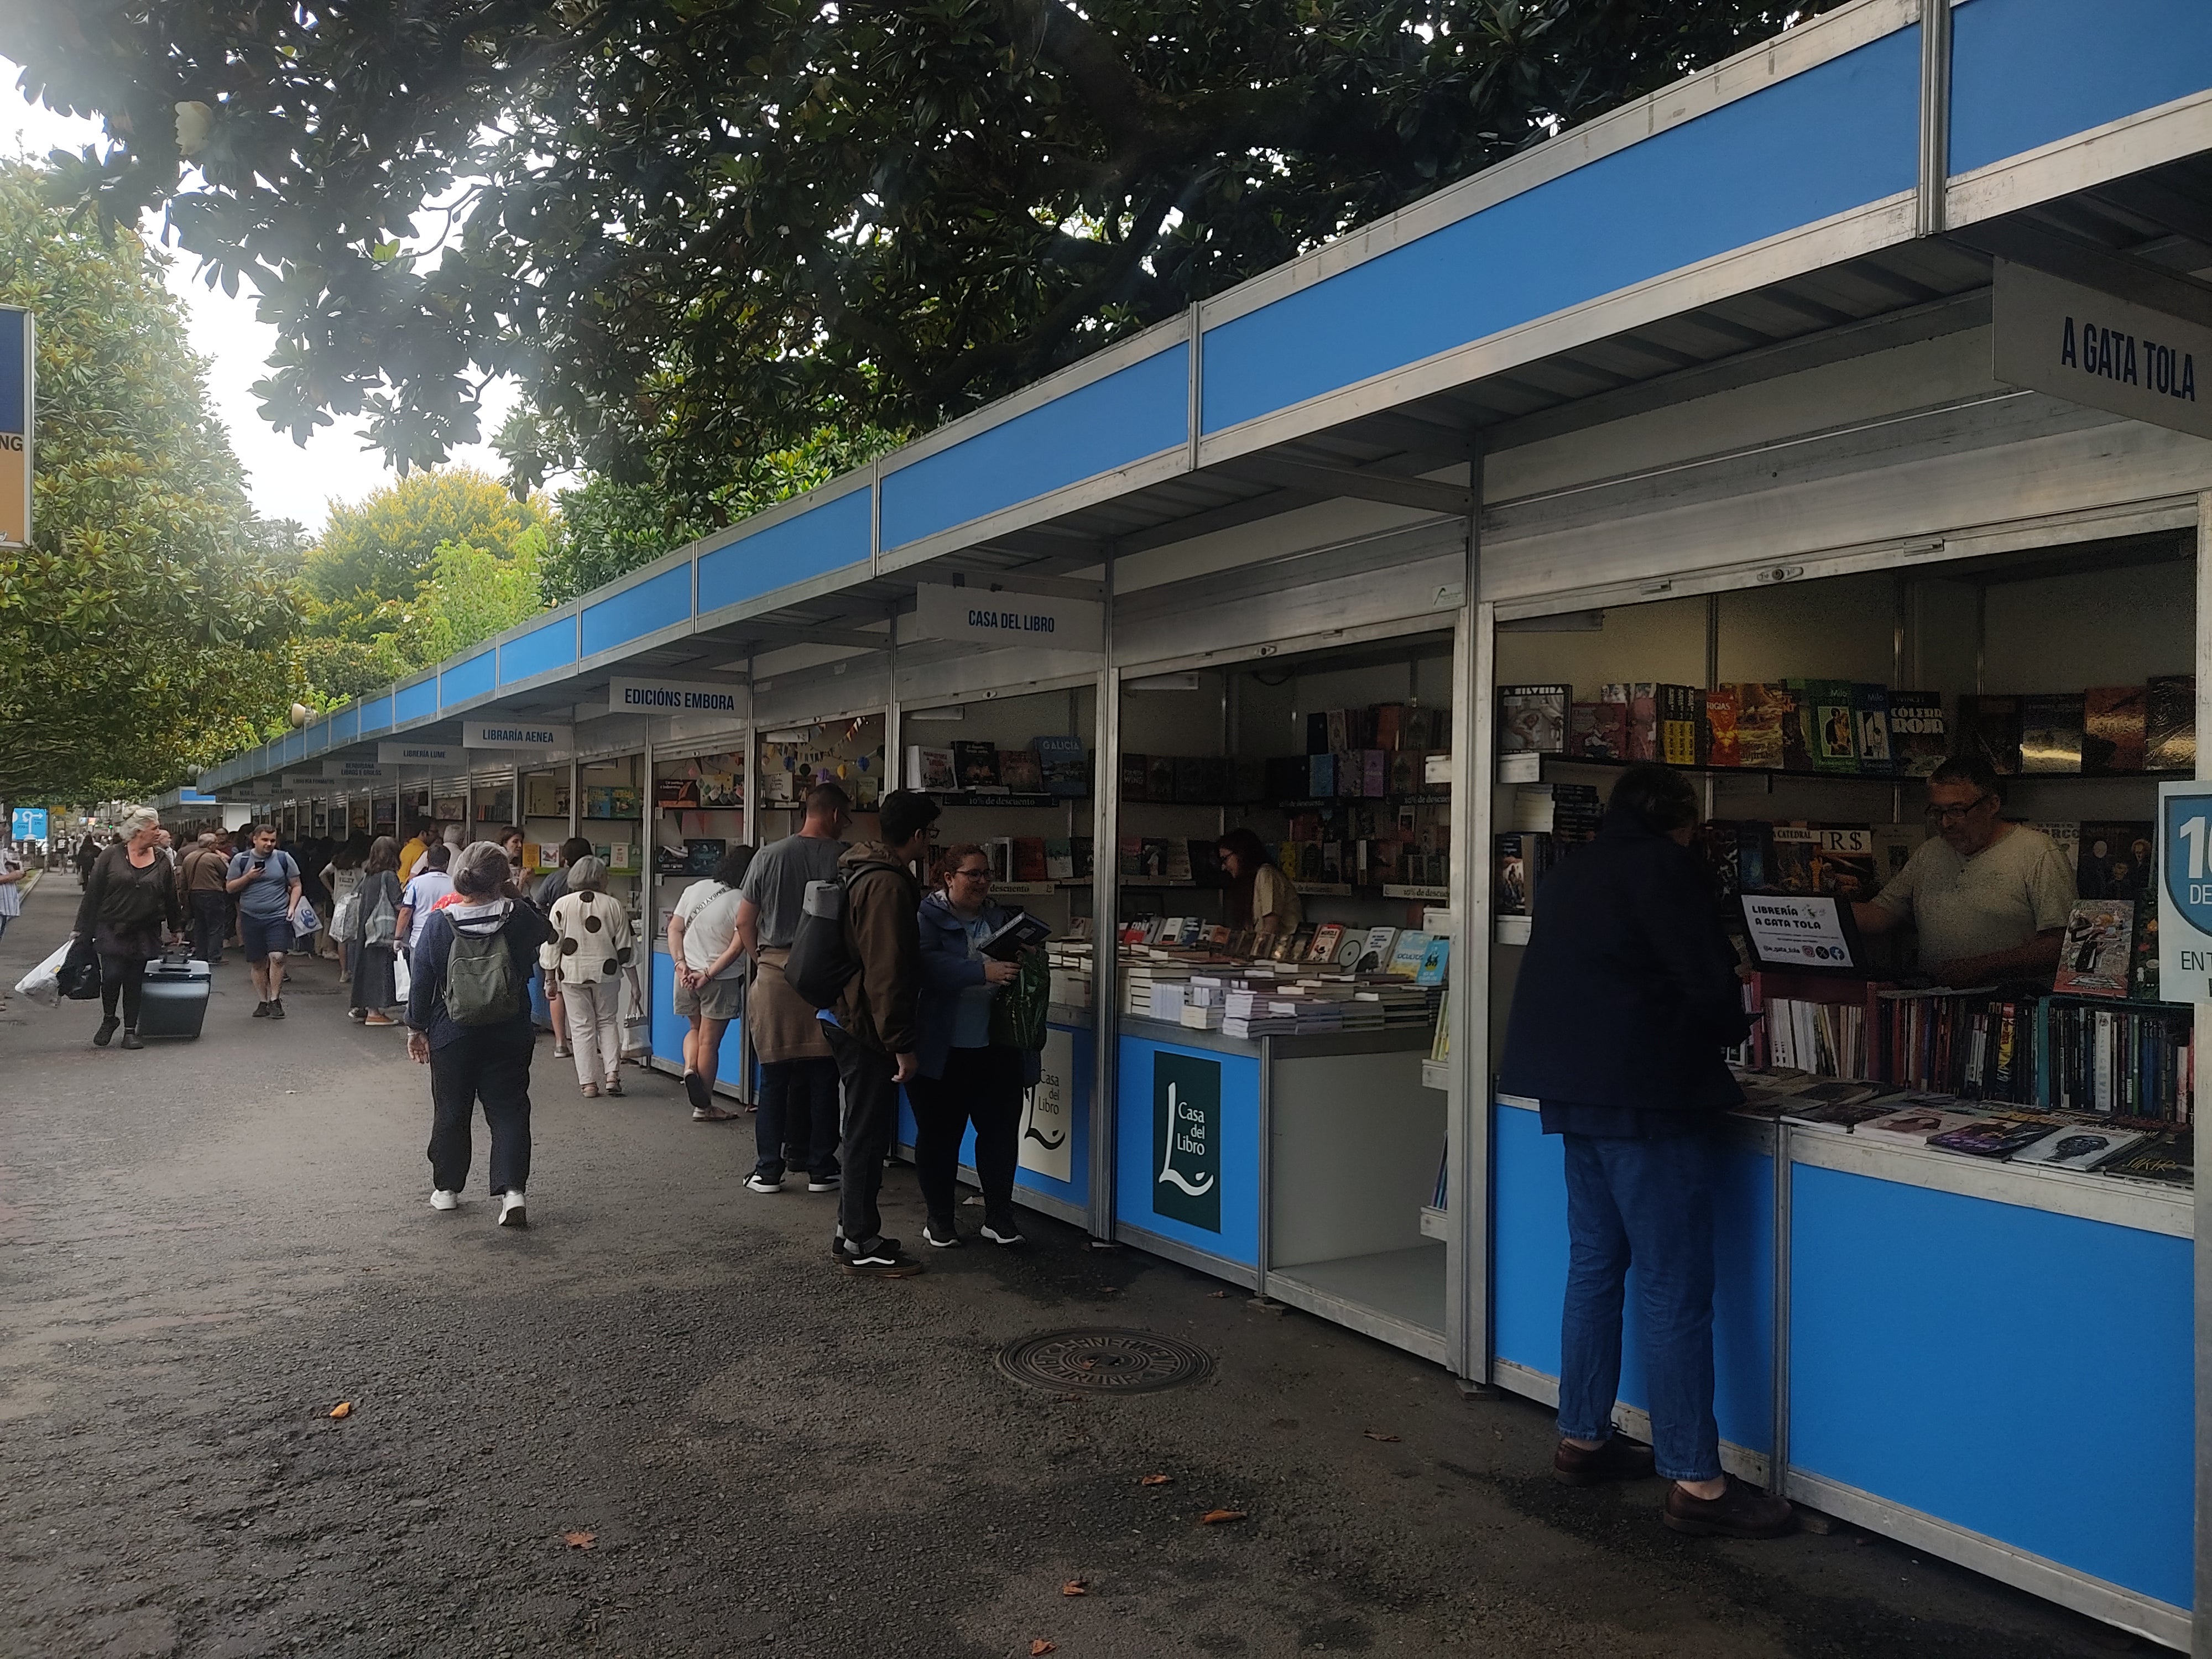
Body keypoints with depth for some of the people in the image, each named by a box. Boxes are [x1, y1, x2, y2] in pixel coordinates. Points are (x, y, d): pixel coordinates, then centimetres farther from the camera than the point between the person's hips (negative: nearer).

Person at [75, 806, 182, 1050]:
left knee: (135, 982, 6)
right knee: (112, 975, -12)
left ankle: (130, 1031, 14)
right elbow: (93, 893, -1)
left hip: (145, 933, 3)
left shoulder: (161, 861, 7)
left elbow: (171, 898, 14)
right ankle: (108, 1019, 14)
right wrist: (82, 929, -2)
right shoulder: (111, 856, -2)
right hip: (111, 931, -2)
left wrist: (176, 928, 16)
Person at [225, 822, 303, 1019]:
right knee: (257, 963, 6)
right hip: (251, 918, 2)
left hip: (278, 917, -2)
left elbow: (296, 886, 9)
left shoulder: (284, 859, 5)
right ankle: (263, 1001, 17)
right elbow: (229, 888, 7)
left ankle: (275, 999, -6)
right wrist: (248, 877, -9)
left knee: (277, 957, -16)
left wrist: (292, 907, -5)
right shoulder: (241, 860, 5)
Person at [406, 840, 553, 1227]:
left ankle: (446, 1189, 27)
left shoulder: (439, 923, -9)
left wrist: (416, 1028, 7)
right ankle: (512, 1190, -10)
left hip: (453, 1035, 0)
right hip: (510, 1035, 0)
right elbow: (546, 934, 14)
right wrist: (516, 898, 22)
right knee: (509, 1111, 3)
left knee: (451, 1112, 16)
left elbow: (422, 981, -4)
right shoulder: (520, 917, -9)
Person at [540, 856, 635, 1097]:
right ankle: (612, 1073, 2)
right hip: (606, 973, 1)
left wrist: (550, 978, 7)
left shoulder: (562, 905, -2)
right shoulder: (614, 906, -1)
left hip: (573, 975, -1)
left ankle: (588, 1082, 4)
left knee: (582, 1026, 5)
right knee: (608, 1022, 15)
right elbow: (624, 949, 2)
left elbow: (552, 944, -2)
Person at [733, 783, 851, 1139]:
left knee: (775, 1073, 10)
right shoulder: (847, 858, -6)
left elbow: (744, 922, 3)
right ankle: (820, 1160, 12)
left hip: (774, 974, 2)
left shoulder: (769, 856, 0)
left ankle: (770, 1159, 13)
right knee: (823, 1075, 7)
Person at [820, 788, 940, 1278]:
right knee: (869, 1133, -1)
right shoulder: (889, 886, -21)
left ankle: (851, 1229, 28)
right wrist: (902, 1045, -20)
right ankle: (862, 1245, 9)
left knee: (865, 1131, 18)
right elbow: (888, 975, -24)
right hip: (867, 1027, -10)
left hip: (847, 1018, 10)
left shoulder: (862, 870, 12)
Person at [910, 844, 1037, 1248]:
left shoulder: (999, 918, 13)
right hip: (943, 1050, -5)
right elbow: (930, 965, -21)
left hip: (996, 1049, 5)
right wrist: (983, 971, -31)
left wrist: (1028, 963, -4)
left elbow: (1021, 966, 20)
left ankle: (999, 1217, 19)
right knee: (939, 1134, 7)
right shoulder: (927, 917, -5)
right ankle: (939, 1219, 21)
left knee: (1000, 1130, 6)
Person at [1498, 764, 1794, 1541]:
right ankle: (1695, 1482, 1)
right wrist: (1732, 1026, 9)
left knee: (1595, 1265, 16)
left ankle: (1582, 1438, 24)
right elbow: (1709, 982, -14)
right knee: (1676, 1288, -4)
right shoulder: (1665, 867, -9)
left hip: (1574, 1090, 9)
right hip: (1646, 1096, -9)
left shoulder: (1567, 874, 16)